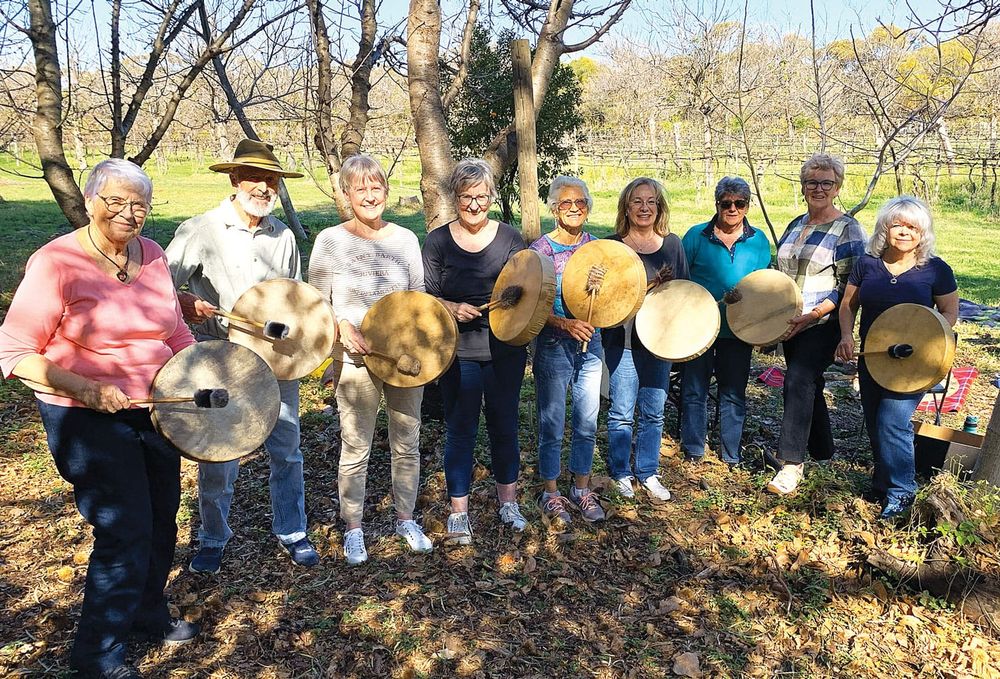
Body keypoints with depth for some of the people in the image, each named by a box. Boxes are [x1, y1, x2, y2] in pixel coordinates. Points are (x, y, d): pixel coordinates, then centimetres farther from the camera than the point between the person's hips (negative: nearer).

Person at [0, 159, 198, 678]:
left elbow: (174, 329, 13)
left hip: (156, 410, 7)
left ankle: (148, 612, 43)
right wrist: (85, 389, -27)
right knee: (126, 533, -4)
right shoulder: (57, 263, -16)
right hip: (89, 421, -6)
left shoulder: (152, 256, 2)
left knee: (162, 519, 17)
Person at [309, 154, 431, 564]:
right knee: (355, 449, 5)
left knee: (407, 444, 13)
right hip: (356, 361, -3)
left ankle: (405, 519, 33)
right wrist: (344, 329, -18)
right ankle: (353, 530, 25)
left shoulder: (405, 239, 4)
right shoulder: (330, 241, -4)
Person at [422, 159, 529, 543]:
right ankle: (458, 511, 20)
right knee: (460, 430, 6)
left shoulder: (510, 237, 3)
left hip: (505, 350, 2)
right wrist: (453, 309, -20)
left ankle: (508, 501, 31)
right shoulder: (438, 241, -1)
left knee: (504, 425, 13)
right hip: (459, 352, -2)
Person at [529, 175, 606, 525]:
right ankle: (551, 494, 21)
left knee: (587, 422, 12)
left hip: (590, 343, 4)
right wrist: (566, 324, -24)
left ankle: (582, 488, 29)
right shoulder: (540, 249, -8)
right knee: (552, 424, 4)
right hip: (553, 346, -4)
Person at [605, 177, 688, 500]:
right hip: (622, 341, -3)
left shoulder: (672, 244, 6)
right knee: (622, 413, 5)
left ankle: (648, 473, 26)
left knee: (653, 412, 10)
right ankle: (621, 474, 22)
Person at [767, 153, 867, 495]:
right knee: (809, 384, 14)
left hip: (823, 324, -7)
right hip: (790, 323, 7)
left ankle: (792, 463, -11)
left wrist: (813, 314, -22)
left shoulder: (848, 229, -8)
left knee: (798, 382, -17)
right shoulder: (796, 225, 12)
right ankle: (822, 454, 30)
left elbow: (850, 286, -12)